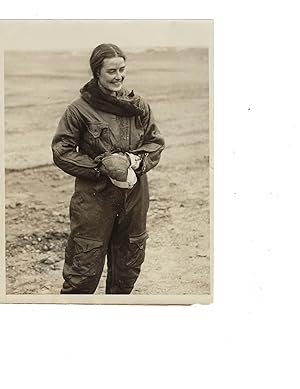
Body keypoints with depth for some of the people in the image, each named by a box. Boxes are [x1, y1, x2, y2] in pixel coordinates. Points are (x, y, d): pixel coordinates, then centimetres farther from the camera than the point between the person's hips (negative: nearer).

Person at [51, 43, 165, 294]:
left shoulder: (139, 106, 4)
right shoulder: (79, 109, -8)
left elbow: (156, 142, 11)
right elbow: (62, 152, -7)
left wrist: (138, 161, -9)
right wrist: (101, 167, -15)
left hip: (135, 195, 5)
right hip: (94, 196, -5)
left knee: (129, 264, 17)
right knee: (85, 267, 0)